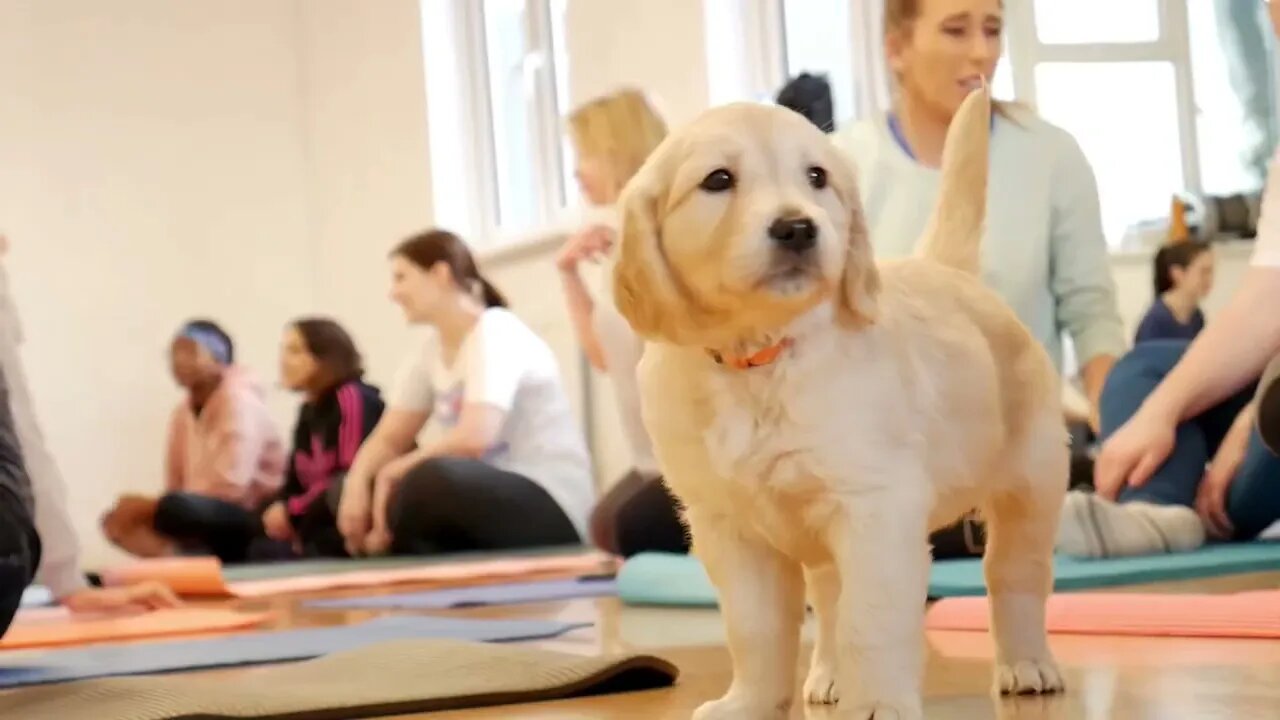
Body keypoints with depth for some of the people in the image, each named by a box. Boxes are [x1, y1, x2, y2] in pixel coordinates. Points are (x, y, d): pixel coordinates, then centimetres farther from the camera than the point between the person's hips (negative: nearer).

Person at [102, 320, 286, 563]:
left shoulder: (239, 400, -14)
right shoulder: (182, 412, 9)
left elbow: (229, 487, -23)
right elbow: (176, 484, 8)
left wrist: (152, 506, -20)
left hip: (255, 520, -8)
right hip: (208, 519, 8)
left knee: (174, 509, -34)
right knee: (117, 519, -7)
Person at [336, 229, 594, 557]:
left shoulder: (496, 332, -13)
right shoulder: (430, 352, 10)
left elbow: (474, 438, -27)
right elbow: (389, 439, 10)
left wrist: (392, 471, -17)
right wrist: (356, 484, -11)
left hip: (552, 509, -8)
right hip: (489, 499, 8)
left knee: (428, 481, -34)